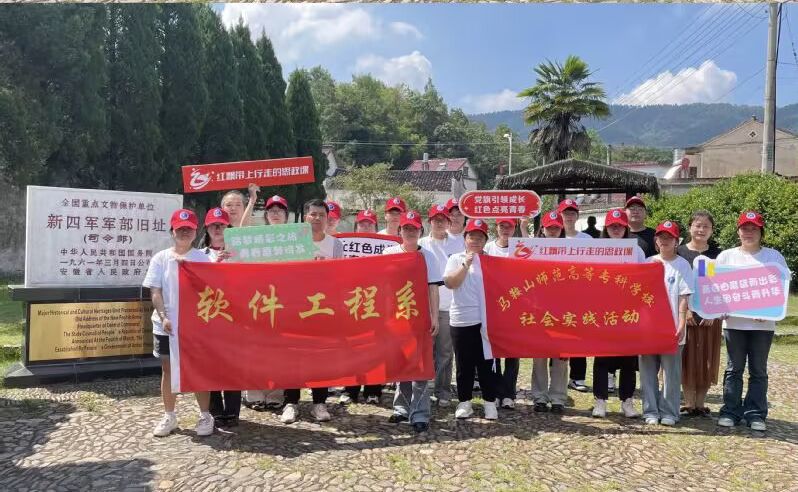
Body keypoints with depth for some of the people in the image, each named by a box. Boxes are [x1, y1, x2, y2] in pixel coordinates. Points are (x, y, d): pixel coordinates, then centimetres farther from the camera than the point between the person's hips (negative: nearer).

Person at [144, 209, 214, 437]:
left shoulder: (201, 258, -1)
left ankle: (205, 416, 15)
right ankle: (169, 417, 23)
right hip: (166, 326, 2)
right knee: (168, 370, 11)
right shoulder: (160, 258, 2)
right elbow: (155, 292, -1)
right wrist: (164, 317, -11)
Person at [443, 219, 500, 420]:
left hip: (486, 319, 0)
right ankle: (464, 402, 19)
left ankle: (490, 402, 15)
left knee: (487, 363, 4)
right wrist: (466, 264, -17)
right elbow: (450, 283, -11)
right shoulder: (456, 259, 6)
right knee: (464, 364, 7)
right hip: (462, 320, 0)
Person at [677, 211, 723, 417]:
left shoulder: (717, 254, 5)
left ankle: (700, 404, 16)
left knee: (707, 359, 5)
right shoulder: (679, 252, 2)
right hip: (684, 312, -1)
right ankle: (689, 403, 11)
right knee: (687, 358, 2)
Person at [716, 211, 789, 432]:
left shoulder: (774, 256, 4)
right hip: (733, 321, 0)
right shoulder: (726, 256, 5)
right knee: (734, 369, 7)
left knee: (758, 370, 7)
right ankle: (730, 411, 14)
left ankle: (755, 414, 14)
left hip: (763, 323, 0)